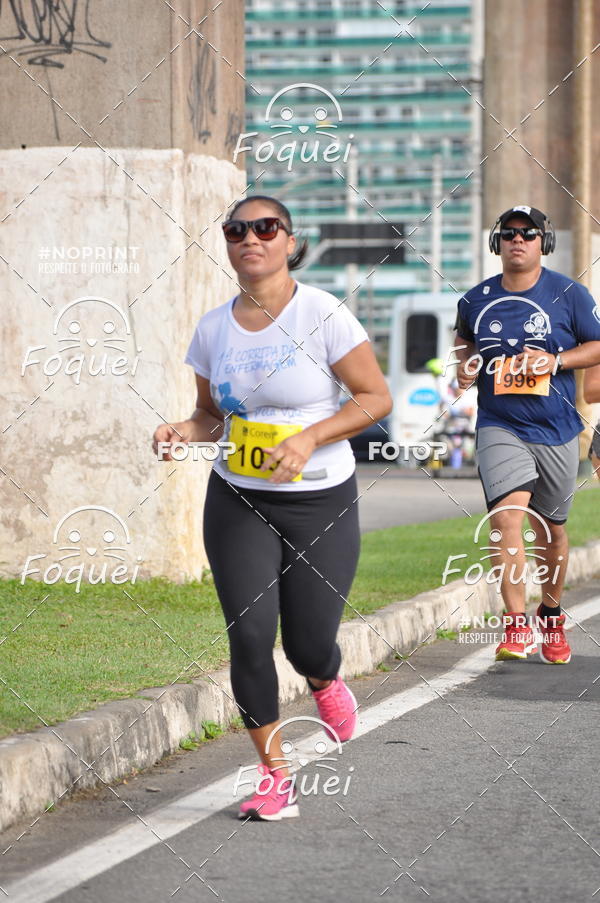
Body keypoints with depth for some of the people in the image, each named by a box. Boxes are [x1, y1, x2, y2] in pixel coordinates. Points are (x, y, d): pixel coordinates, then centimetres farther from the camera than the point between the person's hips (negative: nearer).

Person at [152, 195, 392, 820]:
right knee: (249, 633, -9)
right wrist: (181, 431, -9)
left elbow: (376, 397, -7)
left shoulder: (323, 315, -10)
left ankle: (323, 683, 39)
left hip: (320, 503, -3)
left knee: (309, 645, -1)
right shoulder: (213, 328, 3)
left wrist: (310, 438, -20)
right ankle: (273, 775, 4)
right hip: (238, 503, 3)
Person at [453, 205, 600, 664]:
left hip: (556, 430, 0)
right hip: (499, 427, 0)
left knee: (550, 527, 12)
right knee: (506, 516, -19)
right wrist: (465, 364, 2)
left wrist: (555, 360, -13)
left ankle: (552, 617, 33)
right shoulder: (477, 299, 5)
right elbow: (464, 336, 23)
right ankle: (517, 626, -21)